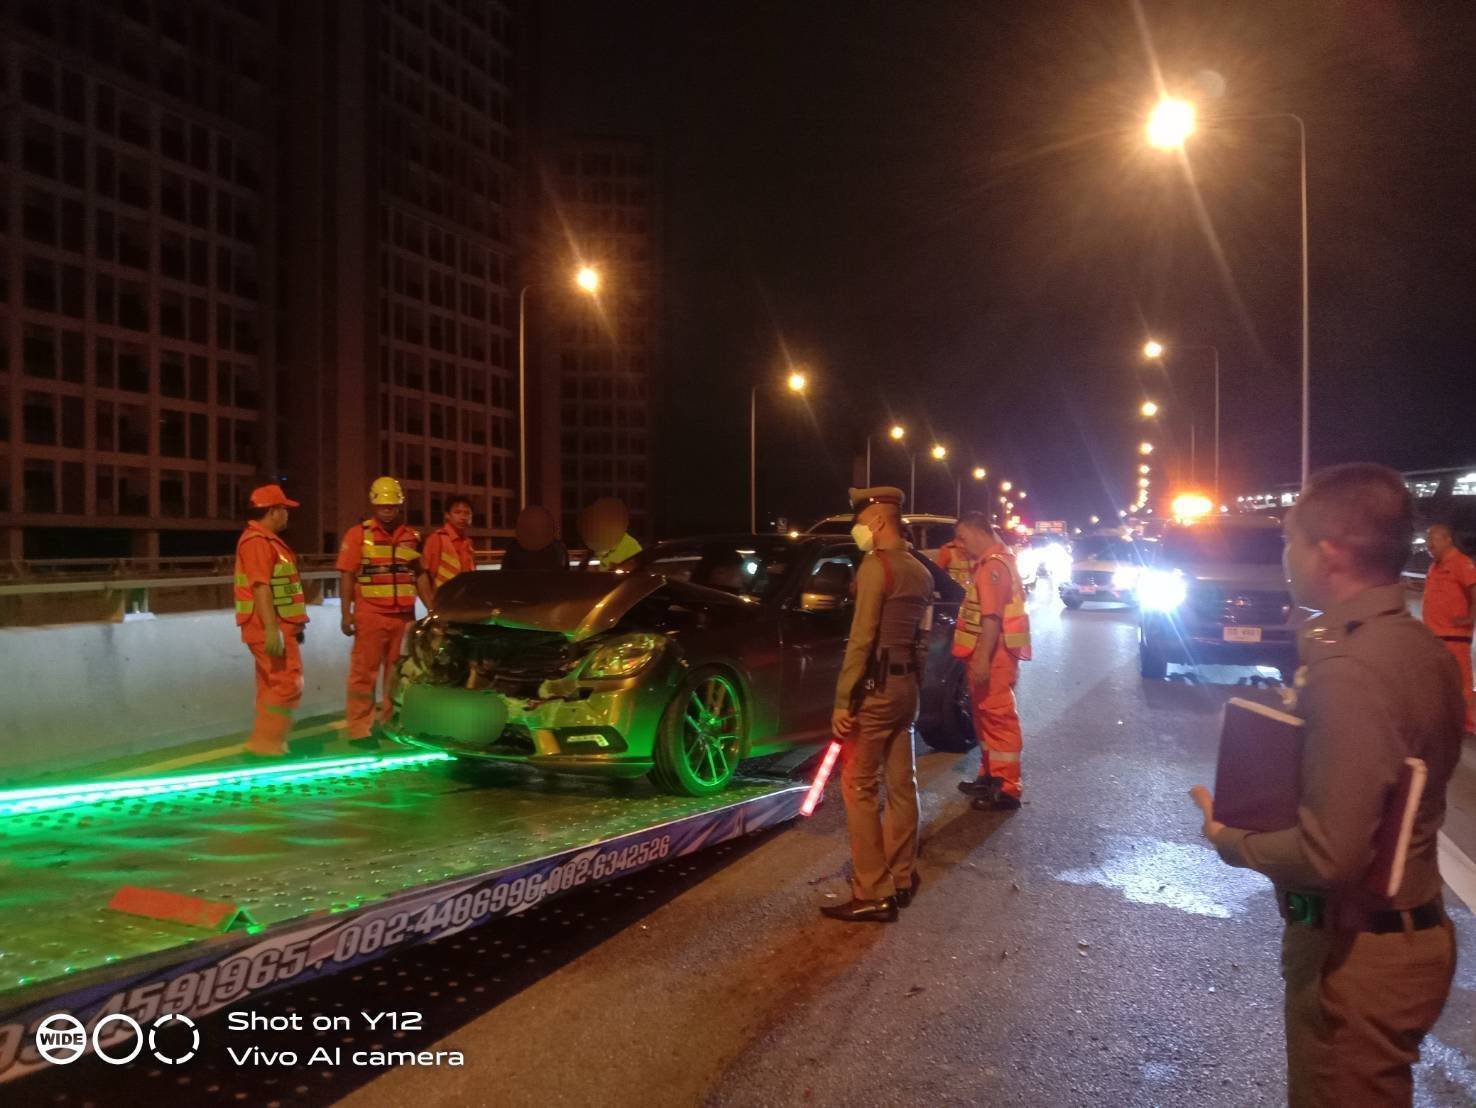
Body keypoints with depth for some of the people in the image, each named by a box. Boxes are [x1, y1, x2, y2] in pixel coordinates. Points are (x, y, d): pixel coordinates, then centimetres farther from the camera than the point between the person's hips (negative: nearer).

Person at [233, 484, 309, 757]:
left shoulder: (267, 540, 19)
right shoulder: (257, 541, -14)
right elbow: (260, 587, -24)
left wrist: (293, 625, 25)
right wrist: (272, 629, -30)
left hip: (278, 627, 11)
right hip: (270, 628, -11)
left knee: (272, 685, 12)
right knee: (288, 683, -11)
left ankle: (267, 743, 16)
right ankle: (266, 742, -8)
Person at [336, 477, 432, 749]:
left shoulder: (412, 537, 12)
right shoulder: (358, 534, -1)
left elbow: (420, 576, 16)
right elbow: (347, 575, -4)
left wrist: (432, 608, 9)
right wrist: (347, 613, -11)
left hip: (404, 616, 5)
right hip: (370, 615, -4)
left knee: (399, 673, 11)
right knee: (364, 673, -2)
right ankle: (358, 729, 2)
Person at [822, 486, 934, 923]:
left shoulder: (876, 565, -13)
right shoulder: (920, 572, 13)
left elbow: (861, 638, -18)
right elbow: (919, 636, 14)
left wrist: (843, 699, -18)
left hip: (876, 686, -9)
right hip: (907, 685, 9)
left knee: (859, 788, -4)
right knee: (901, 784, 13)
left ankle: (872, 895, -2)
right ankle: (901, 880, 22)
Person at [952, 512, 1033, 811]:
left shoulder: (994, 564, -17)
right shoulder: (989, 561, 18)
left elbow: (992, 616, -24)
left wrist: (982, 658, -27)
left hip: (994, 654, -11)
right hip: (988, 652, 11)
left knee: (998, 717, -7)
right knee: (985, 715, 18)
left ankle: (1007, 789, -3)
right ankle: (991, 776, 29)